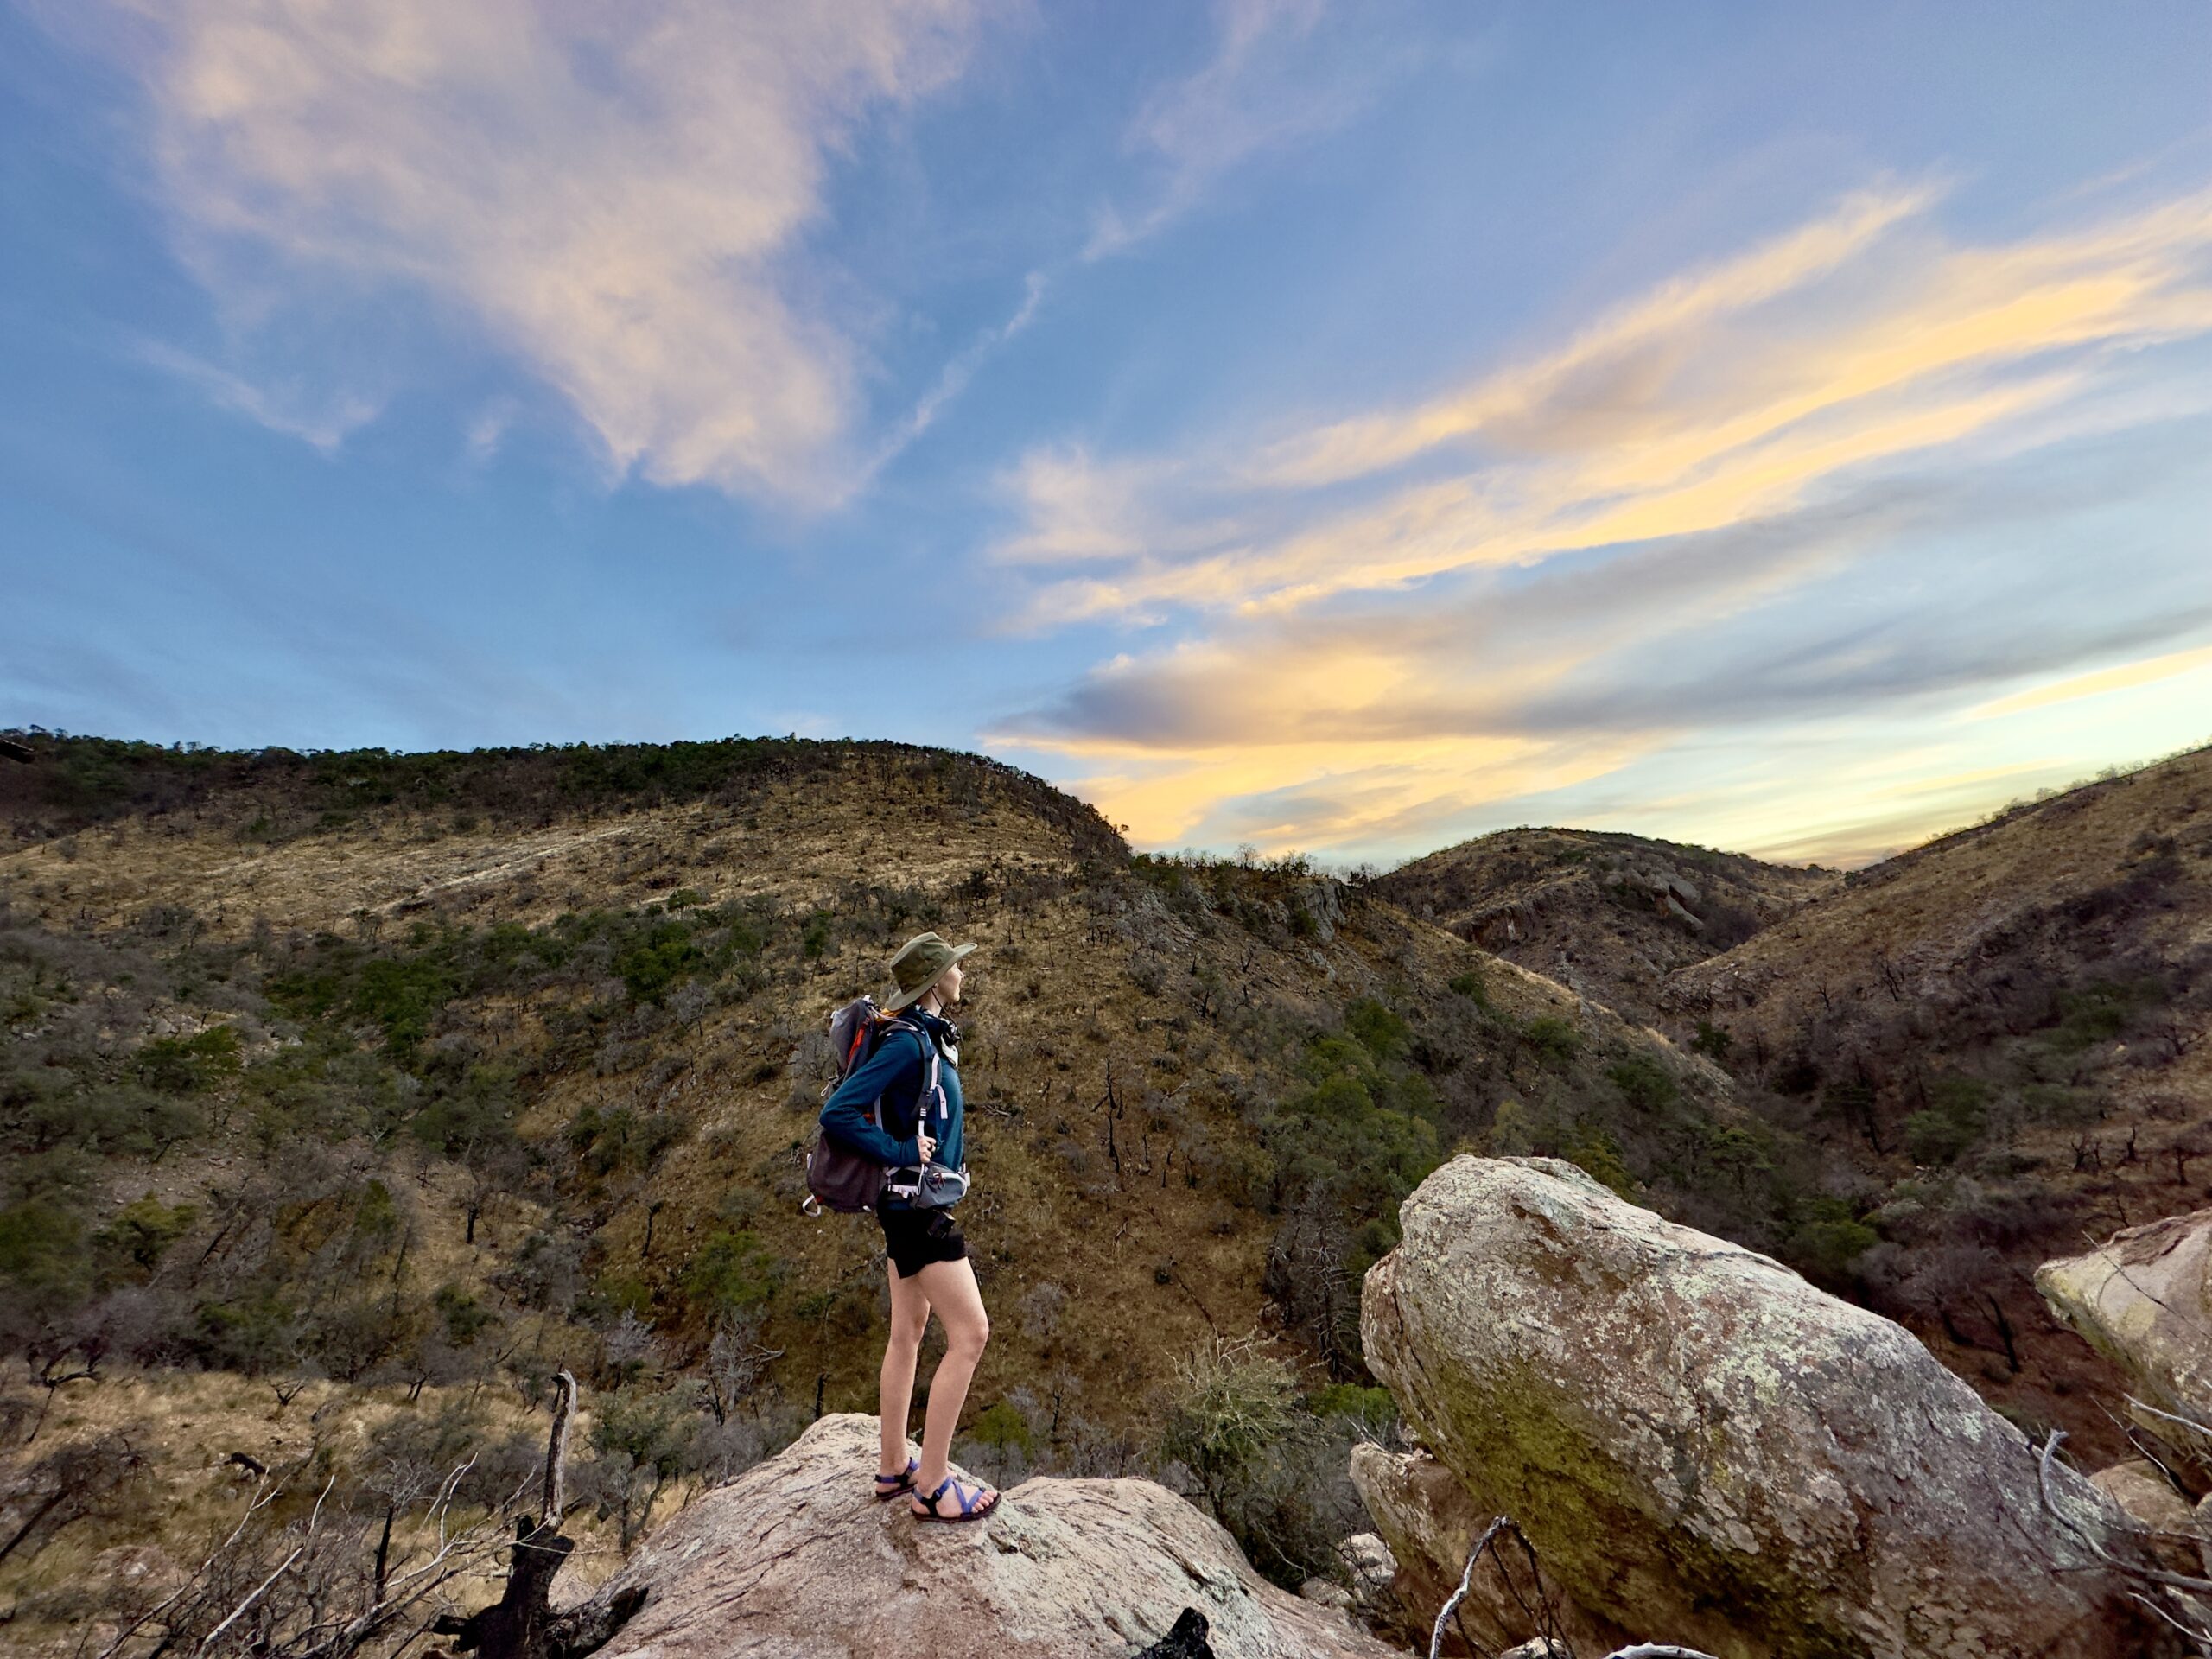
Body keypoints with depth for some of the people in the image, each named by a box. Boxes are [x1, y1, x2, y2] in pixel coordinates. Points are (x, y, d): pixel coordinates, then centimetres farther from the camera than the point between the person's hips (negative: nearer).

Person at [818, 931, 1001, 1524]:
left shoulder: (928, 1037, 6)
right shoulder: (908, 1043, -23)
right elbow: (836, 1114, -24)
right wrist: (902, 1152, -21)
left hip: (913, 1204, 10)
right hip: (916, 1206, -10)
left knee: (907, 1333, 19)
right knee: (970, 1333, -1)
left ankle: (893, 1467, 34)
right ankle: (932, 1486, 11)